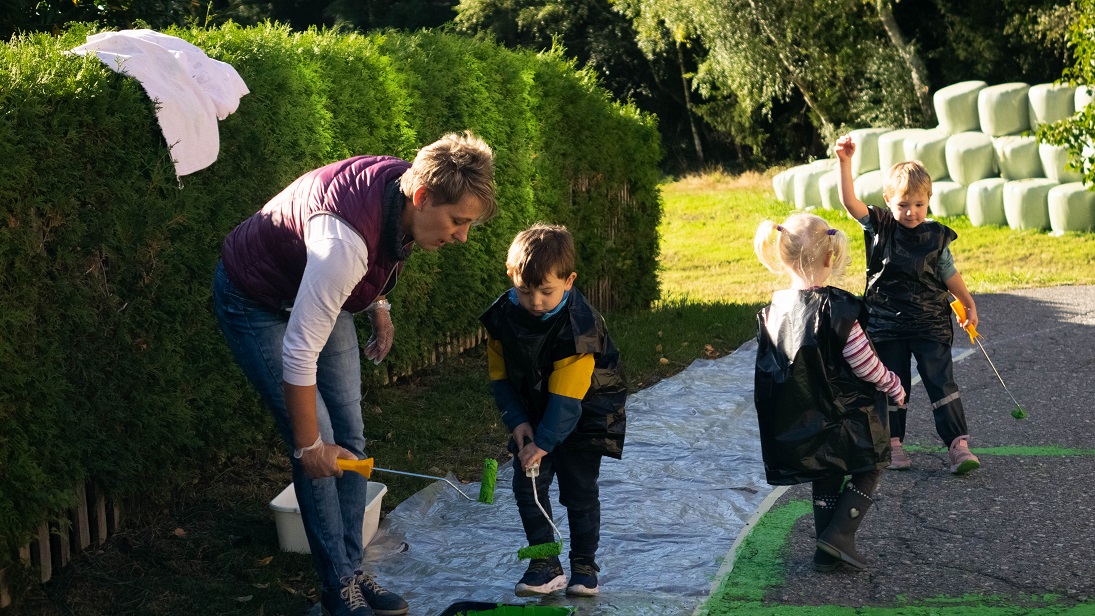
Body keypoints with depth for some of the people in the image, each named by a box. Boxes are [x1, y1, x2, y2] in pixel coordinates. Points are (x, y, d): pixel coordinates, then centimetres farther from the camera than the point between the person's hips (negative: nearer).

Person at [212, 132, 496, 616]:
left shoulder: (405, 185, -18)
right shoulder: (346, 238, -42)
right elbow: (300, 350, -36)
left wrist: (378, 307, 8)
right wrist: (309, 444, -26)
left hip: (320, 293, 8)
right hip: (256, 302, -8)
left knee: (349, 438, 5)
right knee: (319, 450, -11)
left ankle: (352, 570, 15)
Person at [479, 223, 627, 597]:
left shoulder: (578, 326, -29)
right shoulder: (501, 317, -15)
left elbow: (566, 397, -29)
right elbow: (500, 375, -4)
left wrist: (544, 441, -31)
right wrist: (517, 421, -14)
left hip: (585, 411, -4)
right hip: (533, 409, 5)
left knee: (580, 488, -3)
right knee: (526, 484, -4)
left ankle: (584, 565, 11)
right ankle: (545, 565, 4)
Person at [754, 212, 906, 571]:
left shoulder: (774, 310, -3)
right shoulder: (838, 309, -22)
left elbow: (768, 367, 6)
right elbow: (864, 364, -17)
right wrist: (894, 386, 1)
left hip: (801, 418, 6)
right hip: (846, 416, -6)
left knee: (825, 481, 20)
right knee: (869, 470, 15)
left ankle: (827, 554, 23)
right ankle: (839, 534, 1)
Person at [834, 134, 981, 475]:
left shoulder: (936, 236, -4)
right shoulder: (880, 227, -5)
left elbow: (950, 275, 8)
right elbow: (849, 202, -17)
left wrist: (969, 305, 10)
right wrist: (845, 162, -27)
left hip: (929, 323, 0)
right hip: (887, 324, 1)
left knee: (942, 383, -5)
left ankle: (958, 444, -4)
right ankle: (892, 442, 22)